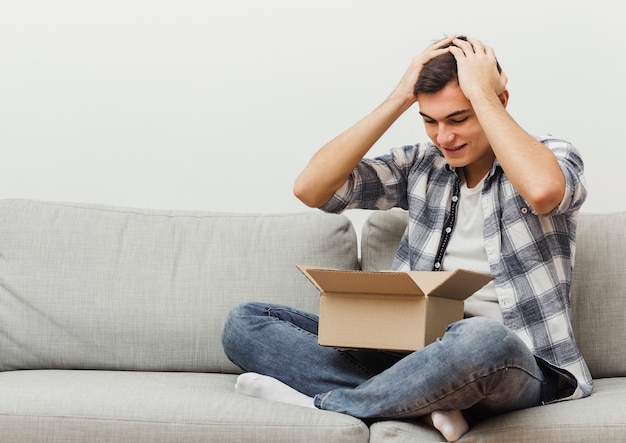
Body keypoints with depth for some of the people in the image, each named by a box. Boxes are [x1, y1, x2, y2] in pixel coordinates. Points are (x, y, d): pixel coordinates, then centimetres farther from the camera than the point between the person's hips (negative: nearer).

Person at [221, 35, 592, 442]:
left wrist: (481, 92, -14)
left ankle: (323, 403, -19)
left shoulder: (554, 156, 2)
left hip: (513, 361, -4)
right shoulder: (421, 164, 13)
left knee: (482, 340, -44)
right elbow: (310, 189, 1)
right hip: (417, 351, 5)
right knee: (244, 323, -9)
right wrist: (398, 100, -1)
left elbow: (542, 190, -26)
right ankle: (427, 403, -25)